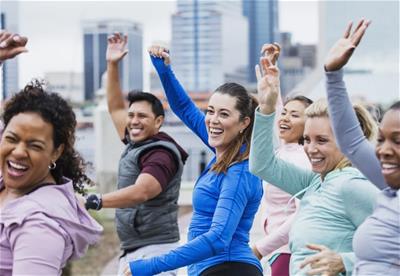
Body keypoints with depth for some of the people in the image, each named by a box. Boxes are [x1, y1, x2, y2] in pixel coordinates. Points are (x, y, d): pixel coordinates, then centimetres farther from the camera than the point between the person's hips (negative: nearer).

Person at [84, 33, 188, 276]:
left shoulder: (162, 153, -13)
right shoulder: (135, 144, 14)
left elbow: (141, 192, -29)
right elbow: (116, 108, 27)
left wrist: (95, 201, -42)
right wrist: (112, 65, 18)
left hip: (155, 252, -10)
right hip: (130, 252, 10)